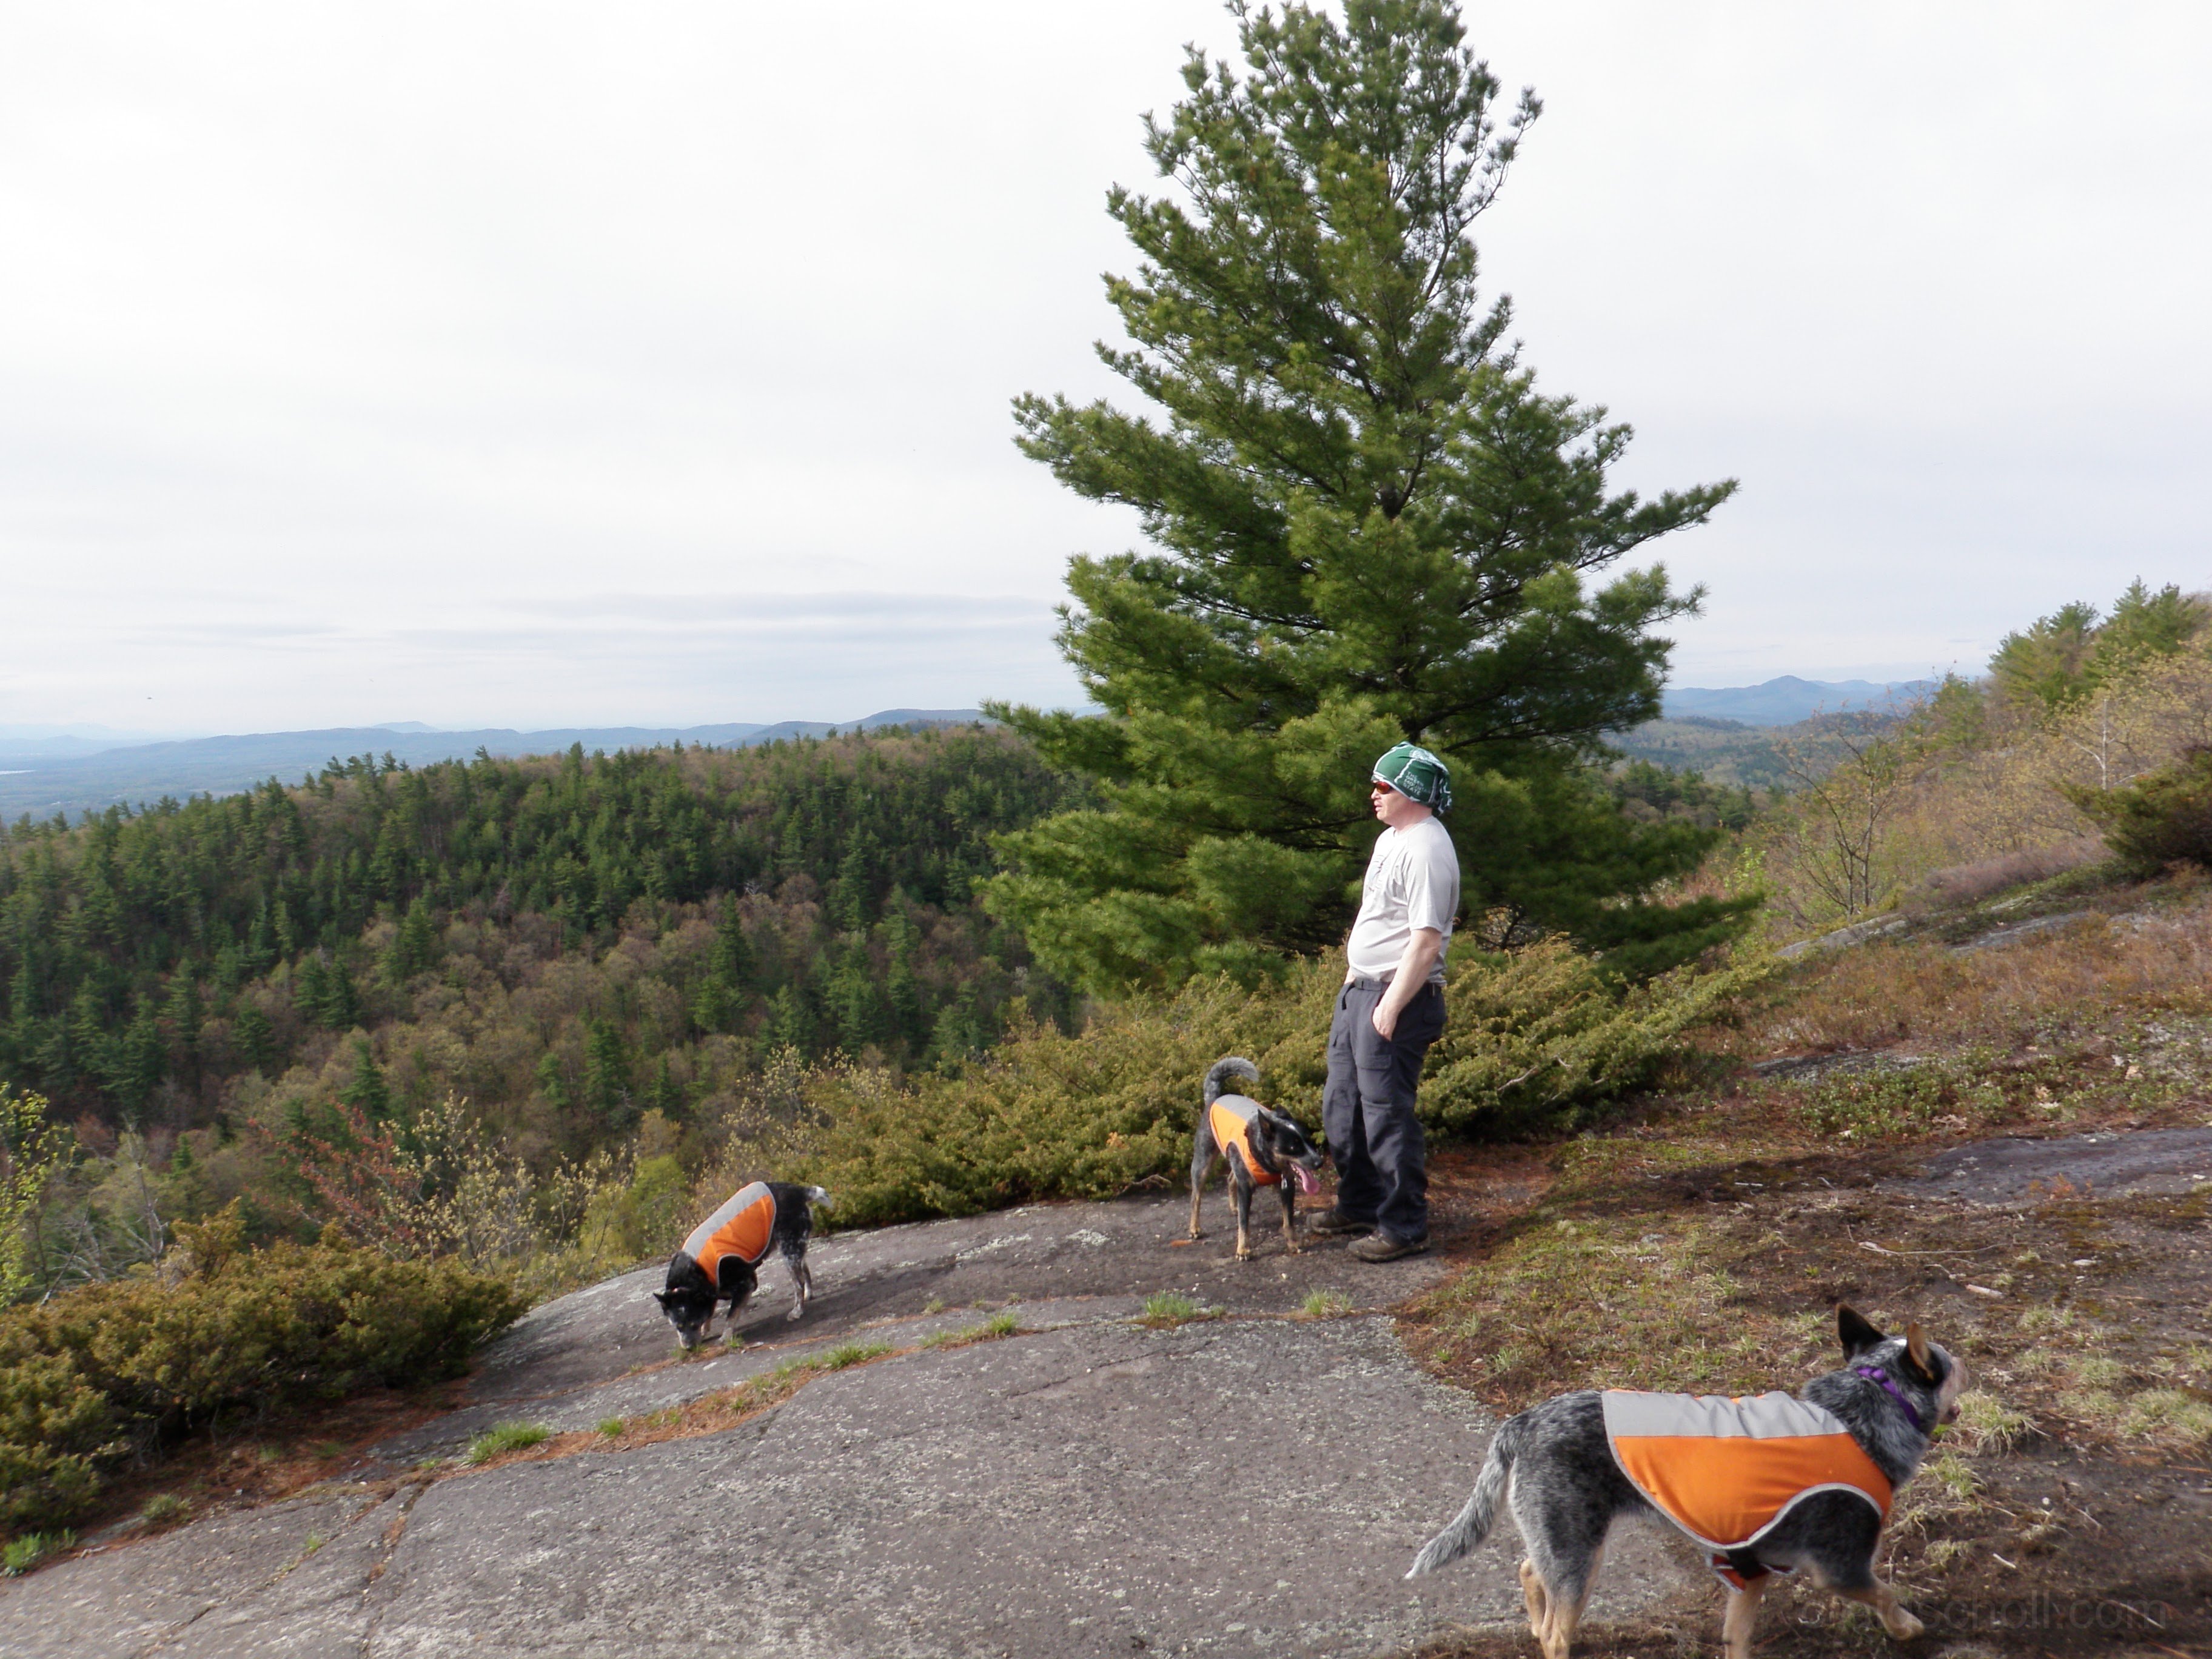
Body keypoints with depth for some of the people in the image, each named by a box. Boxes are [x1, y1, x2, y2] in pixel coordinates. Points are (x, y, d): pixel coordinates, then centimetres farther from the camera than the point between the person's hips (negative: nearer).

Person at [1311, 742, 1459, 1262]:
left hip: (1397, 998, -10)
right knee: (1343, 1106, 18)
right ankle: (1358, 1205, 34)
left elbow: (1427, 940, -24)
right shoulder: (1391, 838, 13)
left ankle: (1405, 1227, 10)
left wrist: (1391, 1007, -24)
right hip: (1359, 988, 10)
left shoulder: (1426, 851, -19)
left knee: (1387, 1114, -3)